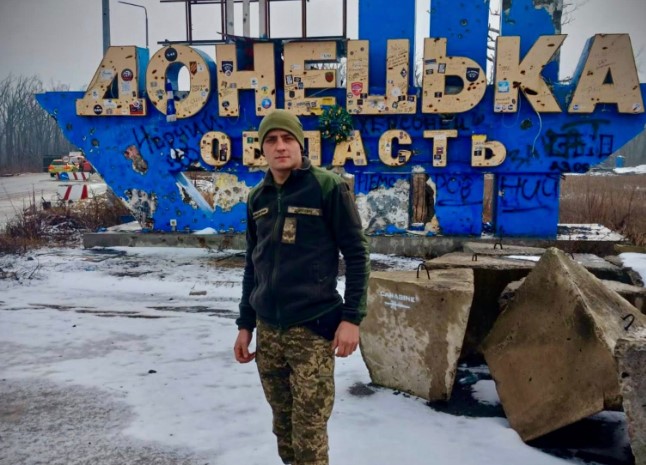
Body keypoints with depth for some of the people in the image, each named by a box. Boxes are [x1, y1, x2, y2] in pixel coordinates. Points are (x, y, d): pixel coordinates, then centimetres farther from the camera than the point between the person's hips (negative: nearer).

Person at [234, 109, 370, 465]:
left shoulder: (328, 187, -7)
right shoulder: (257, 199, 9)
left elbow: (356, 254, -6)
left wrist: (352, 316, -12)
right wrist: (245, 324, 14)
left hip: (312, 329, -5)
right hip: (268, 331, 5)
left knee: (309, 432, -1)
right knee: (283, 426, 16)